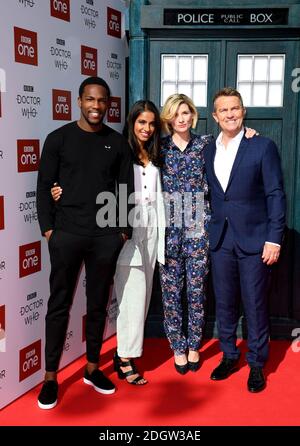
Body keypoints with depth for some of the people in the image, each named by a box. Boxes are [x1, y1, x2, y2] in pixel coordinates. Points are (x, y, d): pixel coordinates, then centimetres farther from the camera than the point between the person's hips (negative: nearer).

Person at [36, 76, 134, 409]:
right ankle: (50, 377, 14)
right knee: (59, 305, 4)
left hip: (106, 237, 2)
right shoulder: (58, 139, 2)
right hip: (66, 234, -2)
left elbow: (126, 190, 9)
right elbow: (44, 187, 1)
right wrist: (48, 228, -6)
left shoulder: (118, 143, 7)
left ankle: (92, 368, 26)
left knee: (98, 305, 11)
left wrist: (123, 229, 2)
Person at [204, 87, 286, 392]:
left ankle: (257, 364, 18)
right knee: (224, 302, 12)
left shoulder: (263, 146, -4)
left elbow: (275, 194, -6)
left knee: (255, 304, 3)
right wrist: (210, 231, 5)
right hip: (220, 239, 4)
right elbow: (209, 195, 12)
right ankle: (229, 356, 29)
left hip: (254, 239, -4)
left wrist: (274, 239, -12)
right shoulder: (208, 151, 9)